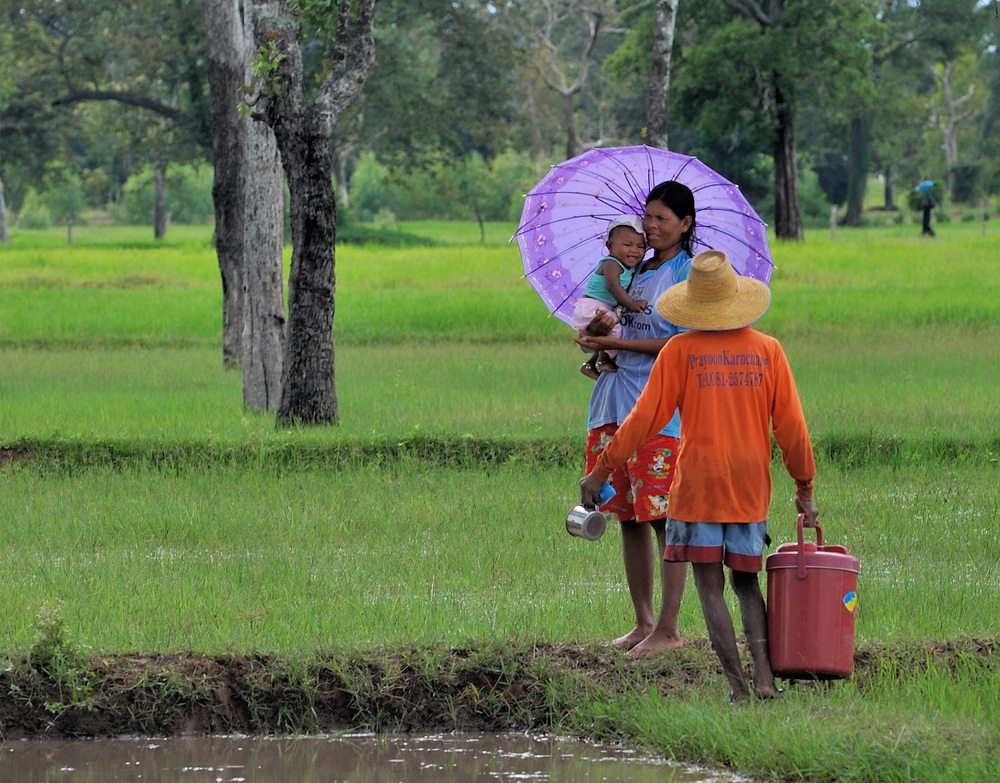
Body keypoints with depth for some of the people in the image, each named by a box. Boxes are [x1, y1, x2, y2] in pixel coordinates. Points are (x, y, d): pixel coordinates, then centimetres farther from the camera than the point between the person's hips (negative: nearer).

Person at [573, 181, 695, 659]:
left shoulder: (688, 273, -4)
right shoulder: (635, 271, 17)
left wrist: (614, 343, -14)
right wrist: (597, 334, 0)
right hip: (616, 400, 7)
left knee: (665, 518, -7)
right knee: (628, 517, 8)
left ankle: (668, 630, -5)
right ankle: (642, 623, 16)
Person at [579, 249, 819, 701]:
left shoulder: (680, 351, -4)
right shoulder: (767, 350, 2)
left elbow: (645, 418, -4)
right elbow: (790, 425, 4)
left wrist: (602, 470, 5)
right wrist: (804, 487, 13)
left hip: (698, 485, -3)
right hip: (751, 488, 3)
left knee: (710, 586, 2)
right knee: (746, 582, 13)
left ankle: (737, 683, -6)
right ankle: (764, 673, -6)